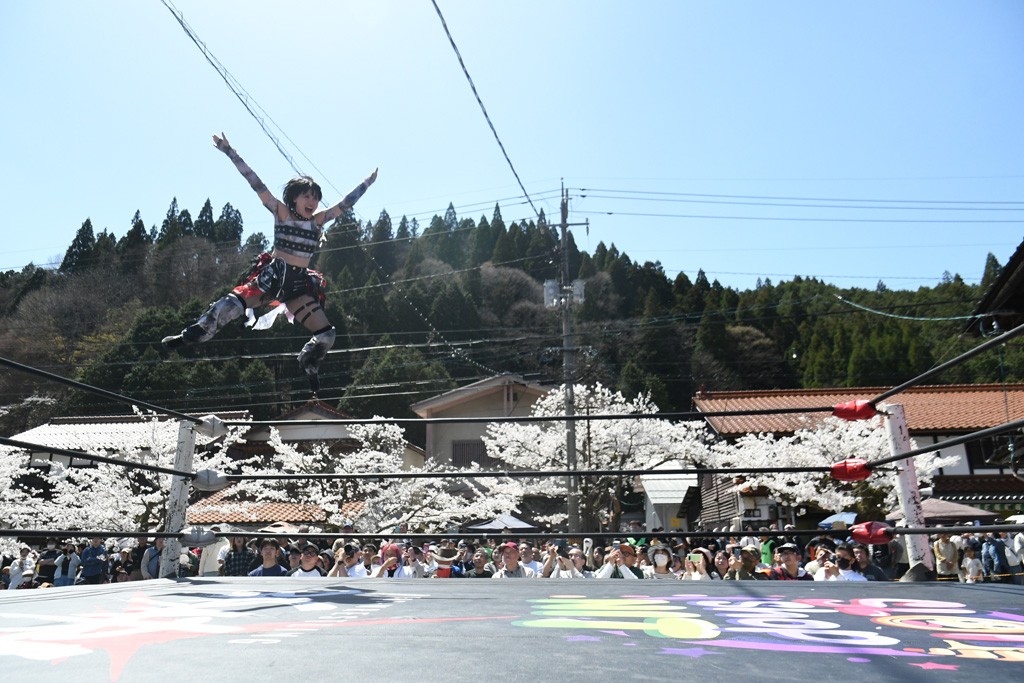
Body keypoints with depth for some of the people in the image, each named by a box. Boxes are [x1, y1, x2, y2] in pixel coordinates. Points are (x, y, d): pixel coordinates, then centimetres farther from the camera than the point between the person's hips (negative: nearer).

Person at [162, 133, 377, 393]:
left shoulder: (318, 221, 5)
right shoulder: (281, 213, -2)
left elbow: (346, 203, 10)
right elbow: (256, 184, -6)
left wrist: (368, 182, 14)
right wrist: (229, 151, -9)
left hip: (299, 284, 3)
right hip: (271, 275, -2)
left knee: (326, 336, -5)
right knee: (228, 306, -24)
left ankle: (309, 362, 28)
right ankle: (190, 336, -2)